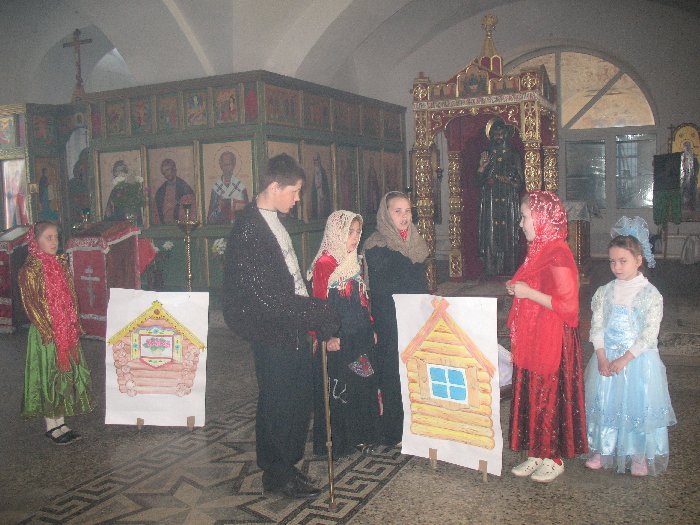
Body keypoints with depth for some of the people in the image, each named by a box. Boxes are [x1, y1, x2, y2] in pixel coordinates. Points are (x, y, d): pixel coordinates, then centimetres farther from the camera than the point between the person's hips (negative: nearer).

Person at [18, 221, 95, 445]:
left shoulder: (61, 263, 8)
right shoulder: (30, 269, -11)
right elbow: (31, 305, -13)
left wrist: (75, 325, 8)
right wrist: (48, 332, -17)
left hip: (67, 332, 7)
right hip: (46, 334, -6)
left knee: (66, 374, 11)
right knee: (49, 377, 3)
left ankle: (60, 422, 23)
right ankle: (51, 426, 15)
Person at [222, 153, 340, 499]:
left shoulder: (273, 221, 9)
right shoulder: (248, 230, -20)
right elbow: (267, 297, -25)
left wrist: (314, 318, 11)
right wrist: (318, 313, -19)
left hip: (294, 330, 9)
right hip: (273, 335, -9)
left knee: (301, 397, 17)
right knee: (277, 404, 7)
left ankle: (287, 464, 36)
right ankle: (277, 475, 27)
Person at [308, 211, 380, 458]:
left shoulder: (354, 262, 10)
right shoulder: (324, 264, -14)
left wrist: (371, 329, 12)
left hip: (360, 336, 8)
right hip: (337, 339, -7)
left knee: (362, 385, 13)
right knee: (338, 389, 3)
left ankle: (359, 436, 28)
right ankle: (337, 442, 17)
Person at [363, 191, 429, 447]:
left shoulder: (415, 241, 12)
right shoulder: (376, 247, -10)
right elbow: (379, 291, -12)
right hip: (390, 323, -6)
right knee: (393, 375, 0)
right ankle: (393, 433, 13)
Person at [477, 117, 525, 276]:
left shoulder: (514, 155, 8)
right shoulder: (487, 156, 13)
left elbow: (520, 183, 3)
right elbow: (479, 182, 9)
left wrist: (498, 178, -7)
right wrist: (482, 167, -8)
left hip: (509, 203, -1)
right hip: (490, 204, 1)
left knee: (509, 236, -4)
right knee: (491, 236, -4)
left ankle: (509, 274, 0)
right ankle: (491, 274, -3)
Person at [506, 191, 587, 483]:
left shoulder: (558, 254, -19)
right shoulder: (539, 250, 10)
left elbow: (567, 304, -23)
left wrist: (528, 293, -20)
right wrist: (517, 288, 6)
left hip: (553, 340, -9)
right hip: (532, 338, 9)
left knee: (550, 398, 4)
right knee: (532, 395, 14)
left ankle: (554, 459, 20)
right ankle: (537, 453, 26)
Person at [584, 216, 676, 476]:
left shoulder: (650, 294, -9)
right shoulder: (605, 292, 3)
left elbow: (649, 334, -13)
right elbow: (597, 326, 0)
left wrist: (624, 359, -17)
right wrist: (602, 357, -11)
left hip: (638, 360, -4)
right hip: (606, 359, 4)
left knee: (638, 405, 3)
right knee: (605, 403, 9)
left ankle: (639, 456, 18)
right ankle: (602, 450, 23)